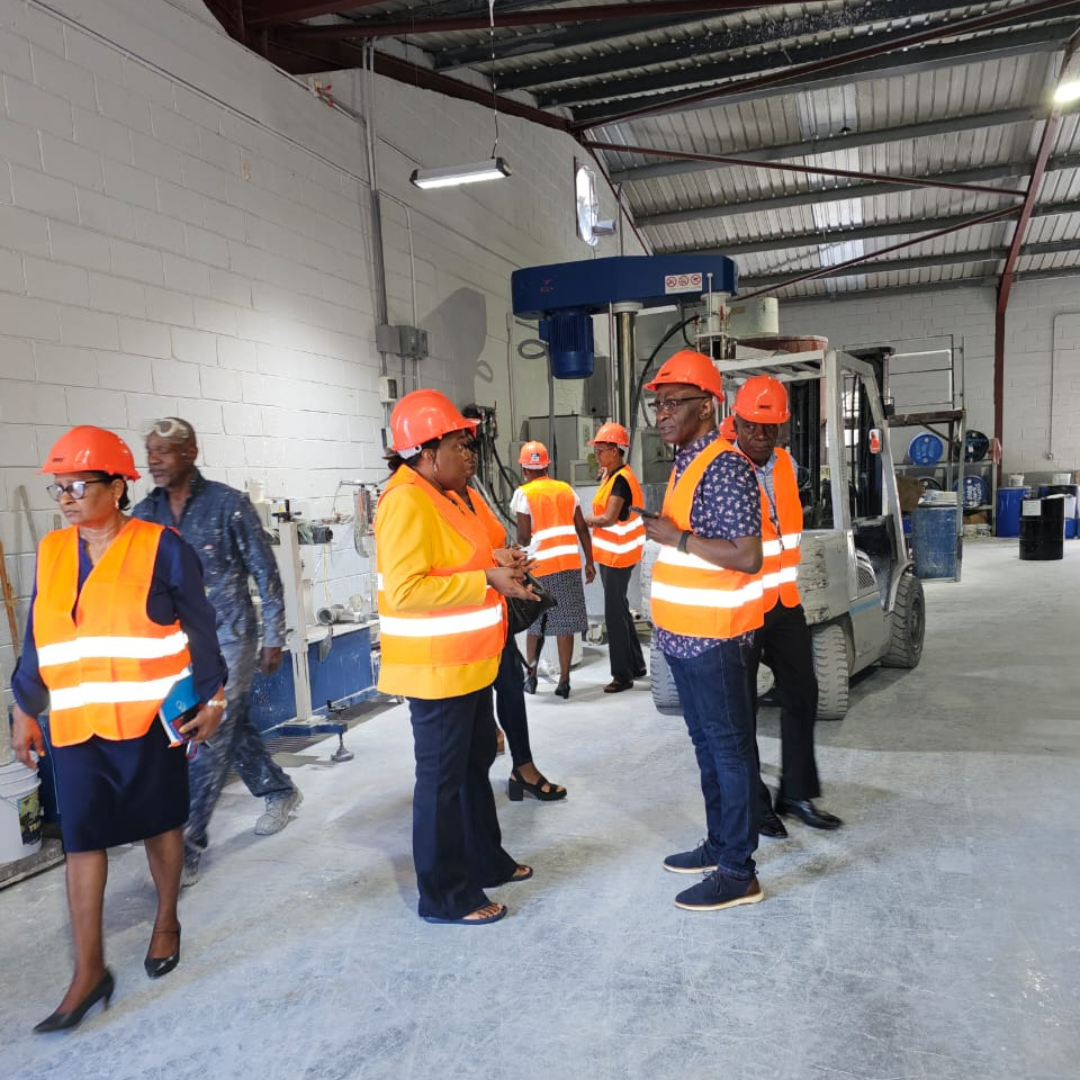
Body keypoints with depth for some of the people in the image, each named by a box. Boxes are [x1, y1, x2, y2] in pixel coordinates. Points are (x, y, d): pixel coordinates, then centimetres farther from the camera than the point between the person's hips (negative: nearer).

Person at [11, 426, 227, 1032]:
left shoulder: (162, 548, -8)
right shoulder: (51, 553, 5)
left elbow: (199, 631, -5)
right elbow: (38, 641, 11)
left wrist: (212, 697, -5)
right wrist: (25, 710, 11)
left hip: (149, 718, -3)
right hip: (76, 724, 4)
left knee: (162, 824, 12)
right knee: (81, 840, 4)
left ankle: (167, 922, 35)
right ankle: (89, 970, 15)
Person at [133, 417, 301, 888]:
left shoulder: (228, 503, -10)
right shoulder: (145, 513, 3)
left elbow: (265, 572, -6)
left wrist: (273, 637, -6)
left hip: (228, 637, -5)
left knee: (210, 740, -4)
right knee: (233, 727, 17)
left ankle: (186, 848, 7)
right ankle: (280, 792, 39)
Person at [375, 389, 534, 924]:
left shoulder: (438, 496, 12)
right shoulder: (407, 501, -21)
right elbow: (405, 590, -28)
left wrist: (493, 563, 4)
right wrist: (487, 580, -24)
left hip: (465, 664, 10)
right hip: (435, 670, -10)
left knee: (475, 763, 21)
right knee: (442, 778, 3)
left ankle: (485, 860, 39)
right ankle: (444, 895, 19)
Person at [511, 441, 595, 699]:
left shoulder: (524, 493, -2)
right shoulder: (566, 489, 10)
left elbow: (524, 536, -7)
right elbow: (582, 528, 7)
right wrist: (589, 562, 14)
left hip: (540, 565, -3)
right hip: (569, 562, 3)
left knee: (535, 622, 13)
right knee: (564, 624, 5)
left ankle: (531, 676, 22)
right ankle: (564, 681, 8)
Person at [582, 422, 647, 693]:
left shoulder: (621, 479, -18)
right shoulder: (613, 476, 10)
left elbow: (609, 518, -23)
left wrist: (587, 519, -10)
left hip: (617, 555, -10)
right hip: (611, 554, 10)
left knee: (615, 614, -3)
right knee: (620, 610, 17)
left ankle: (623, 675, 6)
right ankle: (635, 665, 30)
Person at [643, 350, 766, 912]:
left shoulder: (724, 467, -17)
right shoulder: (685, 462, 12)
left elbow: (748, 557, -23)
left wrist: (677, 537, -20)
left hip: (712, 637, -10)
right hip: (685, 635, 10)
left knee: (729, 749, 1)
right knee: (707, 744, 18)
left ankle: (738, 872, 14)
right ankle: (718, 844, 32)